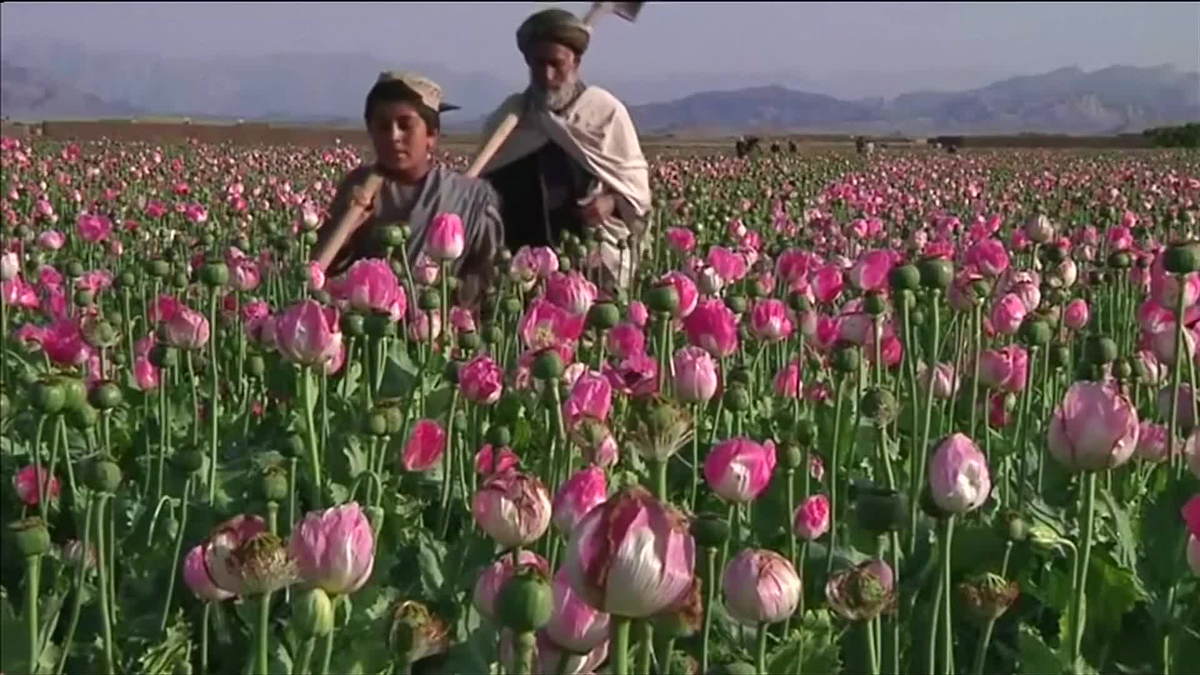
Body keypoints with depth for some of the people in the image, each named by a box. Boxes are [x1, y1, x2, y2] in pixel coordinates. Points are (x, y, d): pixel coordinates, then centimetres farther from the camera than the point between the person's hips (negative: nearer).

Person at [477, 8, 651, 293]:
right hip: (522, 260, 2)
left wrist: (612, 202, -15)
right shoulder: (507, 118, 10)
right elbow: (483, 187, 17)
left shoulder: (606, 112, 3)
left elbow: (635, 181, 7)